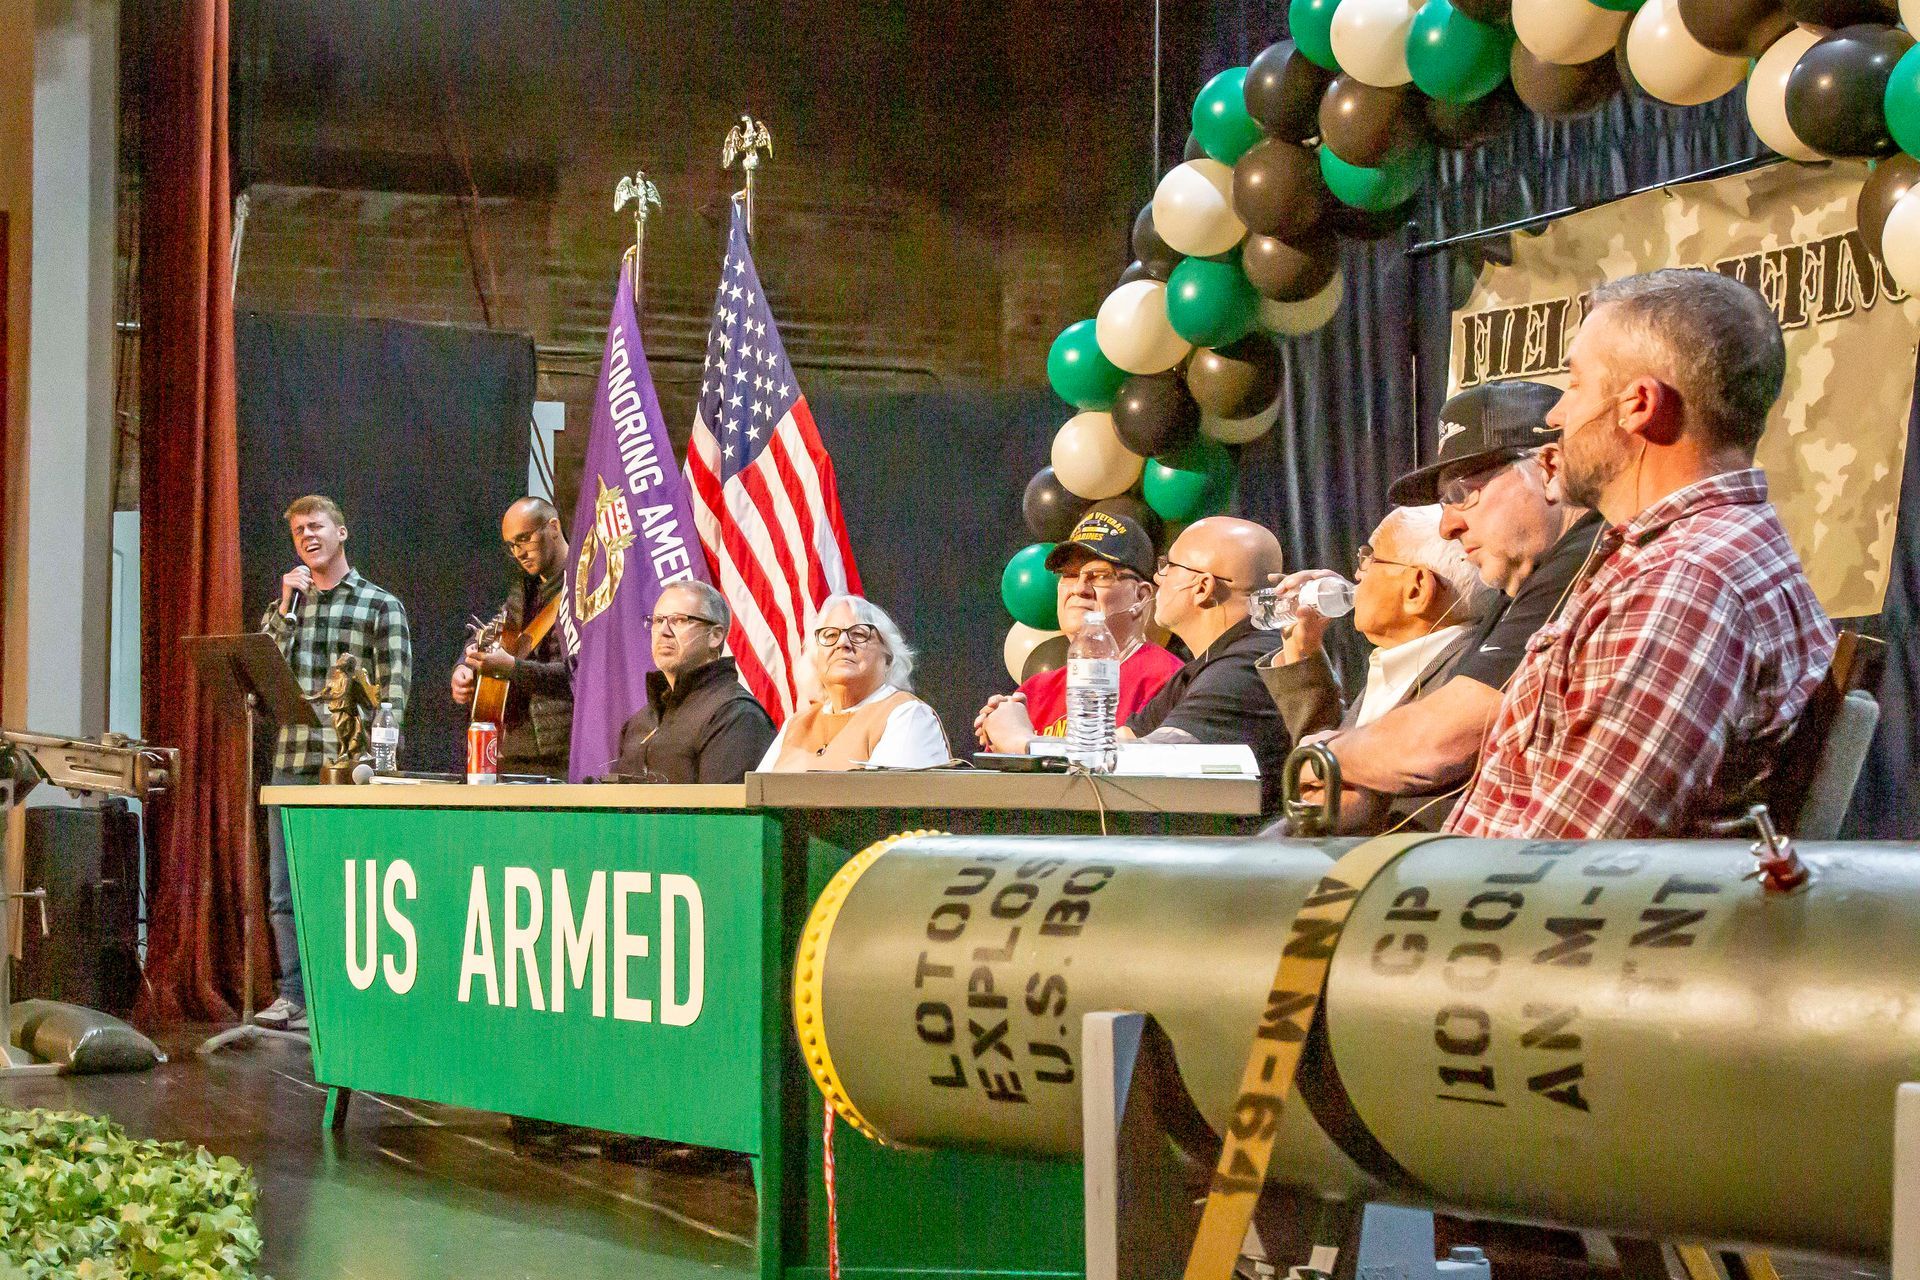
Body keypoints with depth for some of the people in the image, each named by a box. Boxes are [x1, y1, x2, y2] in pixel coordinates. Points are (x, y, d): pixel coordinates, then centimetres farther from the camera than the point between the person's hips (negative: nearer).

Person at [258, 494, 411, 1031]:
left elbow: (394, 692, -4)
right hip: (291, 764, 5)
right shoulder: (286, 604, 17)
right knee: (284, 889, 6)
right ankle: (293, 995, 12)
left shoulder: (381, 605, 2)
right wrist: (286, 607, -3)